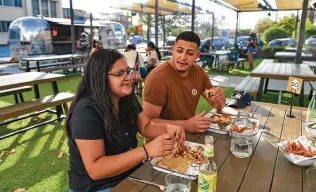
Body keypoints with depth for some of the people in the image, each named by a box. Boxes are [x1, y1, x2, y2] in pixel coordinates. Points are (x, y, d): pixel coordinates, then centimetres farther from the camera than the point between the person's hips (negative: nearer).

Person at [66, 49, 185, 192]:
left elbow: (146, 127, 1)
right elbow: (95, 169, -29)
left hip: (132, 171, 7)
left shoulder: (127, 97, -2)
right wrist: (147, 150, -36)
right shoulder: (87, 111, -26)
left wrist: (168, 128, -20)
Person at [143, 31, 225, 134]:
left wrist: (219, 98, -15)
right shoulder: (157, 77, -21)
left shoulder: (199, 72, -1)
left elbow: (218, 107, 7)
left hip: (190, 135, 7)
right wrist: (186, 125, -27)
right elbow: (149, 122, -19)